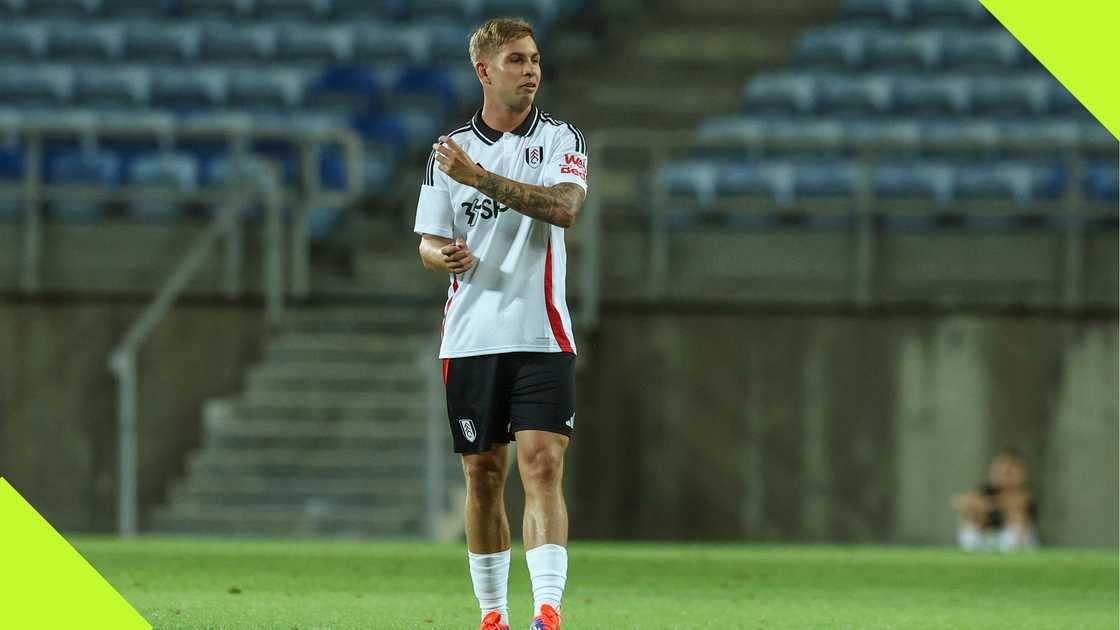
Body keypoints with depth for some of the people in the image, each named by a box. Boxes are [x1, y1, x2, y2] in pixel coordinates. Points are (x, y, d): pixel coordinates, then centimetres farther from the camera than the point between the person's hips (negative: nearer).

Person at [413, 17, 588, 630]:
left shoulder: (561, 138, 2)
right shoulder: (449, 149, 9)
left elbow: (564, 206, -17)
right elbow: (428, 242, 12)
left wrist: (480, 177, -21)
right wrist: (443, 254, -12)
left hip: (542, 337, -2)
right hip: (470, 341, 2)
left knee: (543, 469, -14)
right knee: (483, 478, 6)